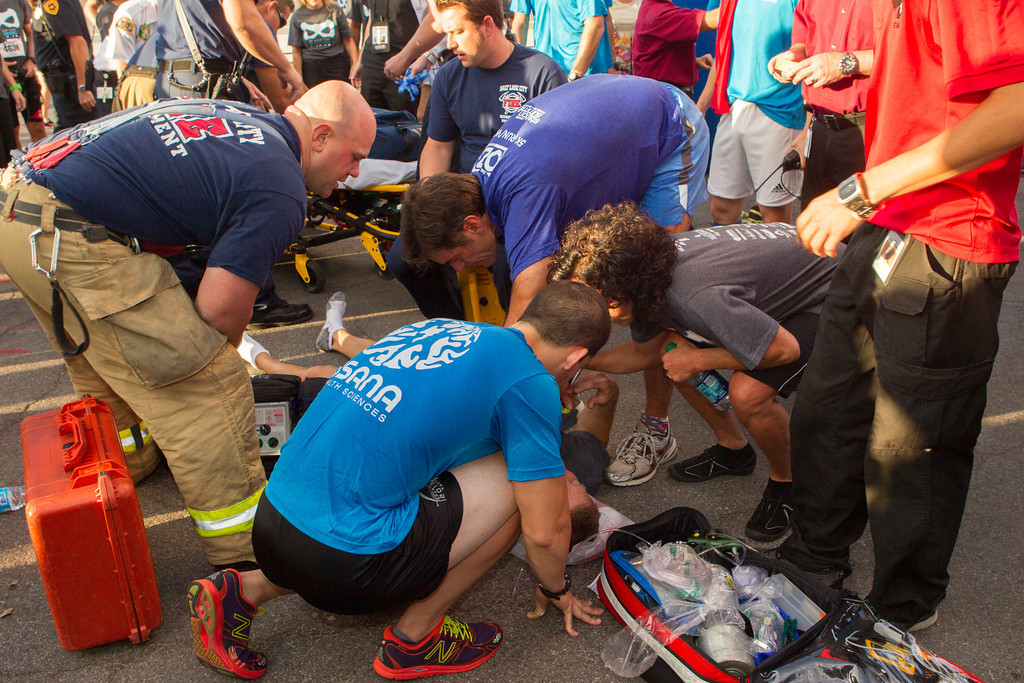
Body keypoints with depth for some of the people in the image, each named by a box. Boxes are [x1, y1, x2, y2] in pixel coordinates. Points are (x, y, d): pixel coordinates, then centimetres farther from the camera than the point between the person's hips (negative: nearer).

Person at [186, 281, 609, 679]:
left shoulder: (439, 326, 14)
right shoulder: (530, 382, -8)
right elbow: (545, 530, -3)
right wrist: (555, 590, 18)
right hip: (340, 565, -8)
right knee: (517, 482, 1)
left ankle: (248, 590, 20)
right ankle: (415, 638, 12)